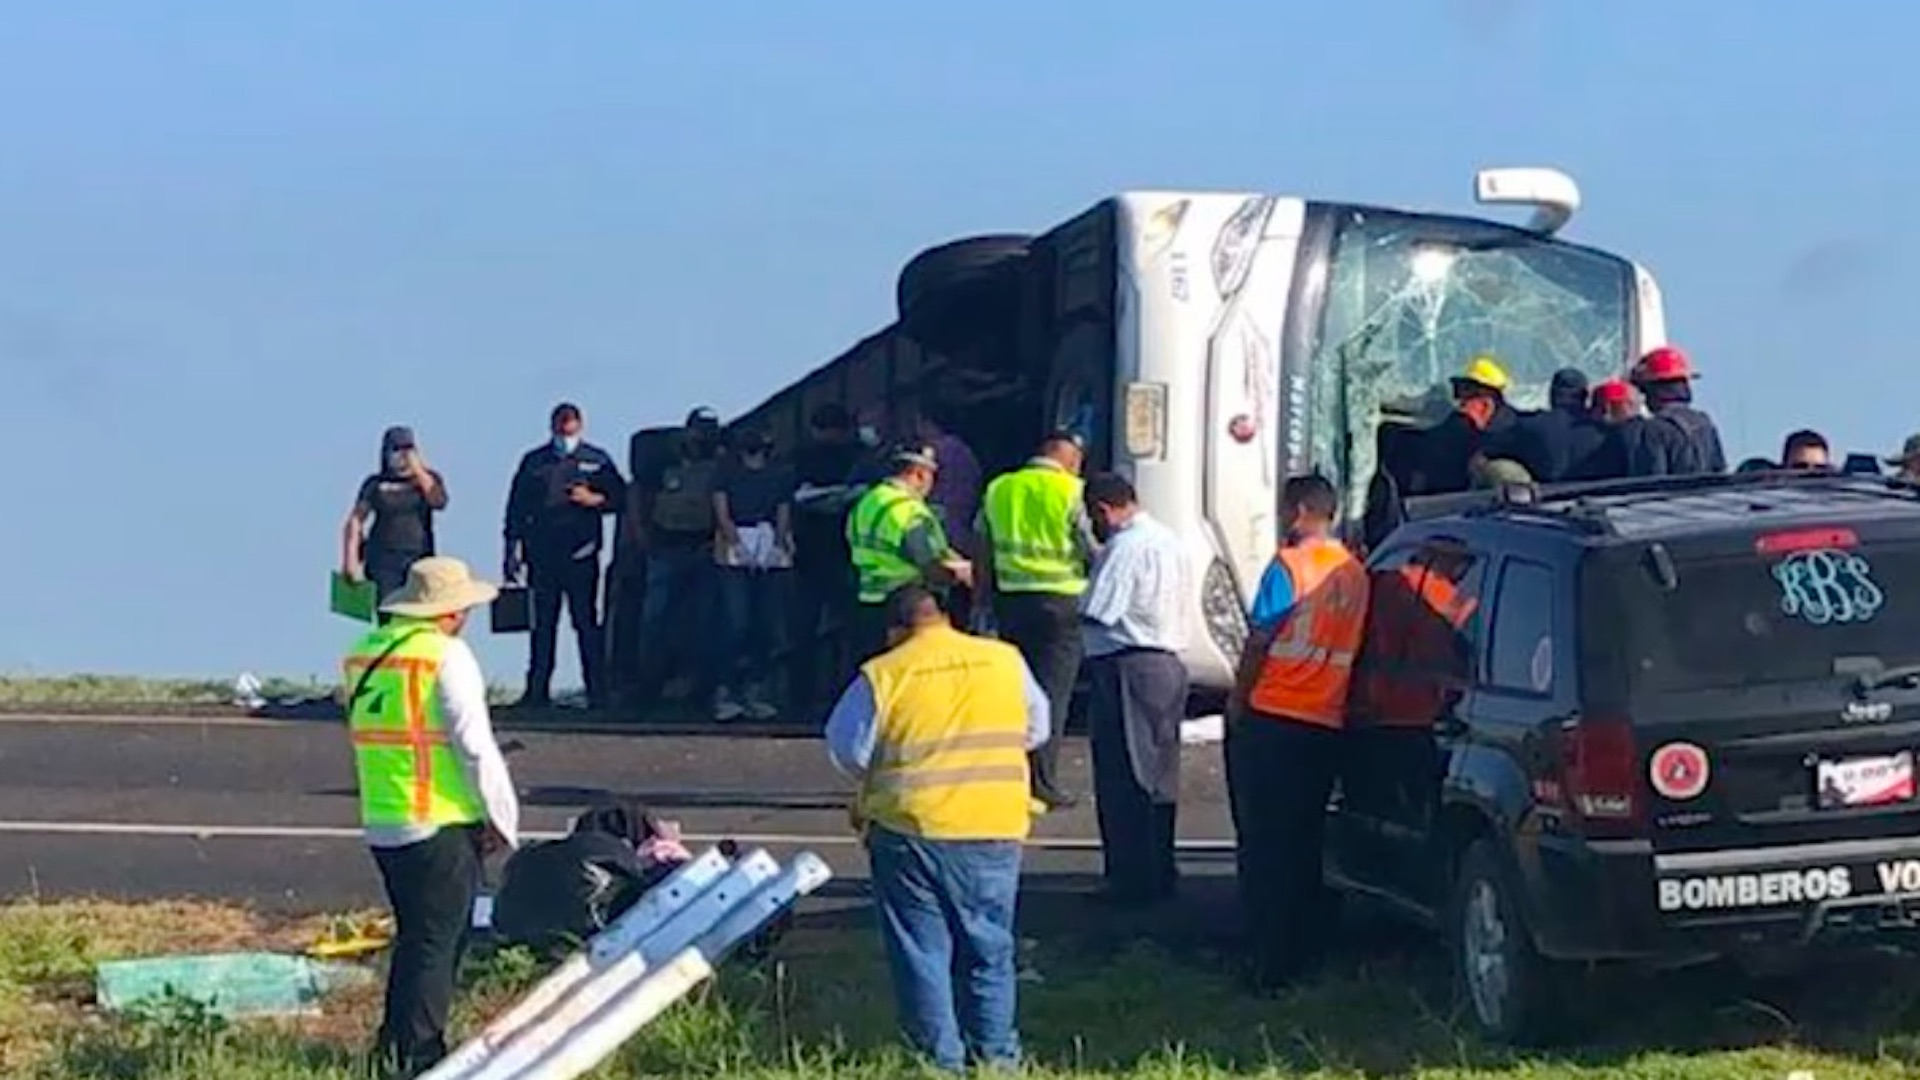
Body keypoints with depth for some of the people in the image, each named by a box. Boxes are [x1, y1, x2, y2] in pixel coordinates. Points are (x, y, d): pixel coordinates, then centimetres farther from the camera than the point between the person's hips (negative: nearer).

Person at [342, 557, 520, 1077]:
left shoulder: (365, 654, 10)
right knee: (438, 942, -1)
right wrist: (502, 819, -3)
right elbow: (476, 747, -13)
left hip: (381, 823, 7)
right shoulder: (446, 656, -13)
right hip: (442, 823, -7)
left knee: (414, 937, 18)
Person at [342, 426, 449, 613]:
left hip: (419, 558, 1)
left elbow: (438, 501, -10)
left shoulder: (428, 479, 10)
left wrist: (418, 470, -9)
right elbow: (355, 521, 5)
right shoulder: (376, 484, 7)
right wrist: (350, 561, -3)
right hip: (384, 561, -1)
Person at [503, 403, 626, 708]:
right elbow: (517, 508, 12)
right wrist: (513, 552, 8)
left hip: (580, 555, -2)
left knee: (586, 622, -4)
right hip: (543, 554, 2)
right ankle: (537, 690, 7)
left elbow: (620, 497, 9)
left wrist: (595, 499, -11)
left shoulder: (596, 461, 8)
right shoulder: (534, 462, 12)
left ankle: (597, 690, -3)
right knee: (542, 624, 4)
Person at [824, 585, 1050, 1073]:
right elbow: (1036, 729, 15)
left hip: (911, 829, -3)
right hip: (997, 828, 3)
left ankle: (942, 1061, 7)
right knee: (989, 946, 15)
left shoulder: (882, 675, -7)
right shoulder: (1006, 661, 3)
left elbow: (847, 750, 0)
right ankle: (996, 1055, 17)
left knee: (921, 950, 7)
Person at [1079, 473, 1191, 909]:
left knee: (1124, 781, -3)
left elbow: (1095, 612, -20)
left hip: (1128, 669, -9)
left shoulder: (1125, 548, -16)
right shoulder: (1169, 541, 13)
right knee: (1158, 776, 16)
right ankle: (1160, 876, 23)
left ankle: (1133, 881, -2)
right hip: (1169, 665, 9)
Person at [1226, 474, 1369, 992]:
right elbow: (1351, 648, 12)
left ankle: (1271, 961, -4)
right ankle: (1305, 952, 16)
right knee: (1306, 843, 14)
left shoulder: (1290, 565, -10)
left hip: (1272, 718, -6)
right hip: (1326, 725, 6)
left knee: (1264, 845, -1)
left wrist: (1238, 700, 3)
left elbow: (1259, 641, -10)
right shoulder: (1355, 574, 8)